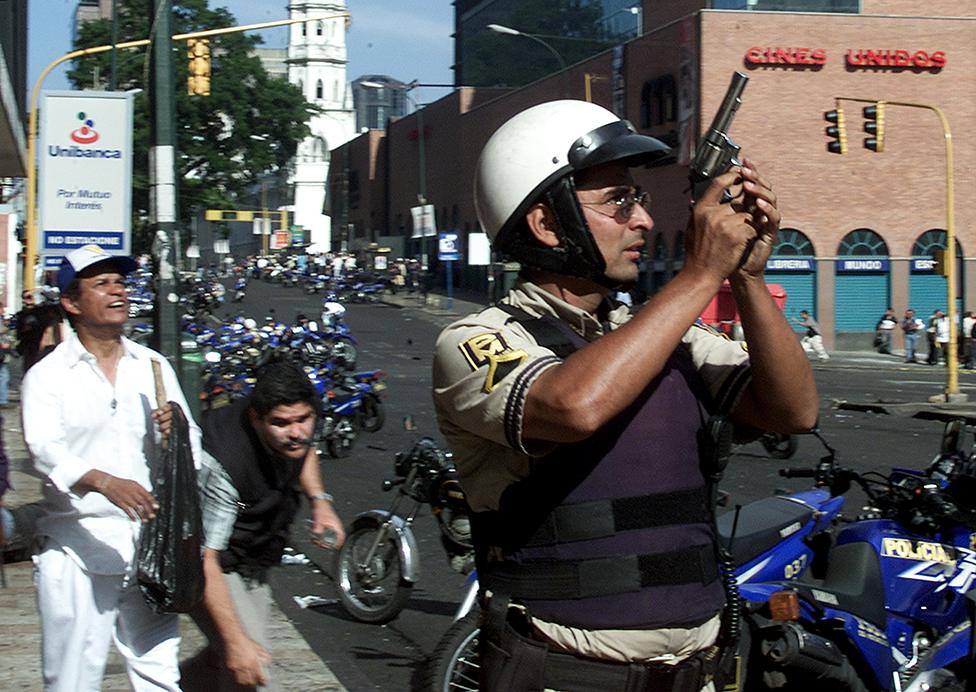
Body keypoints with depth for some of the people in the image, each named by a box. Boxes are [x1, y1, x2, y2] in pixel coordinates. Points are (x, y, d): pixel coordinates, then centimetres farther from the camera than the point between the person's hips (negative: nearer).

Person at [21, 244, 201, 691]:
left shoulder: (153, 366, 14)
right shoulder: (47, 376, 0)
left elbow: (191, 444, 13)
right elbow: (45, 450, -16)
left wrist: (175, 432, -11)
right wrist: (105, 482, -34)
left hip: (147, 545, 4)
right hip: (76, 551, -4)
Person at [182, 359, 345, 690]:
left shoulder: (298, 425, -14)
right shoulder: (222, 464, -37)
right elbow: (203, 559, -37)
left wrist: (320, 501, -3)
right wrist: (236, 640, -40)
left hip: (252, 560, 8)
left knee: (223, 661, 19)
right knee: (248, 662, -21)